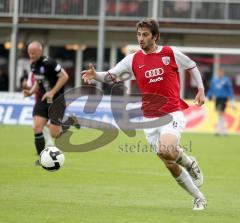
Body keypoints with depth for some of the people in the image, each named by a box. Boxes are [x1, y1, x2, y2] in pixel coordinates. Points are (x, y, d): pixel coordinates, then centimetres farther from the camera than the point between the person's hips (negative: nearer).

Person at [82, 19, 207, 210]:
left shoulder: (170, 53, -2)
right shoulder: (133, 60, 3)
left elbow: (192, 66, 13)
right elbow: (110, 76, -1)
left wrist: (201, 90, 5)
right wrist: (95, 75, -21)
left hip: (172, 114, -3)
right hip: (150, 119, 4)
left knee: (166, 150, -31)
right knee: (171, 166, 3)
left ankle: (190, 163, 2)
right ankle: (199, 198, 19)